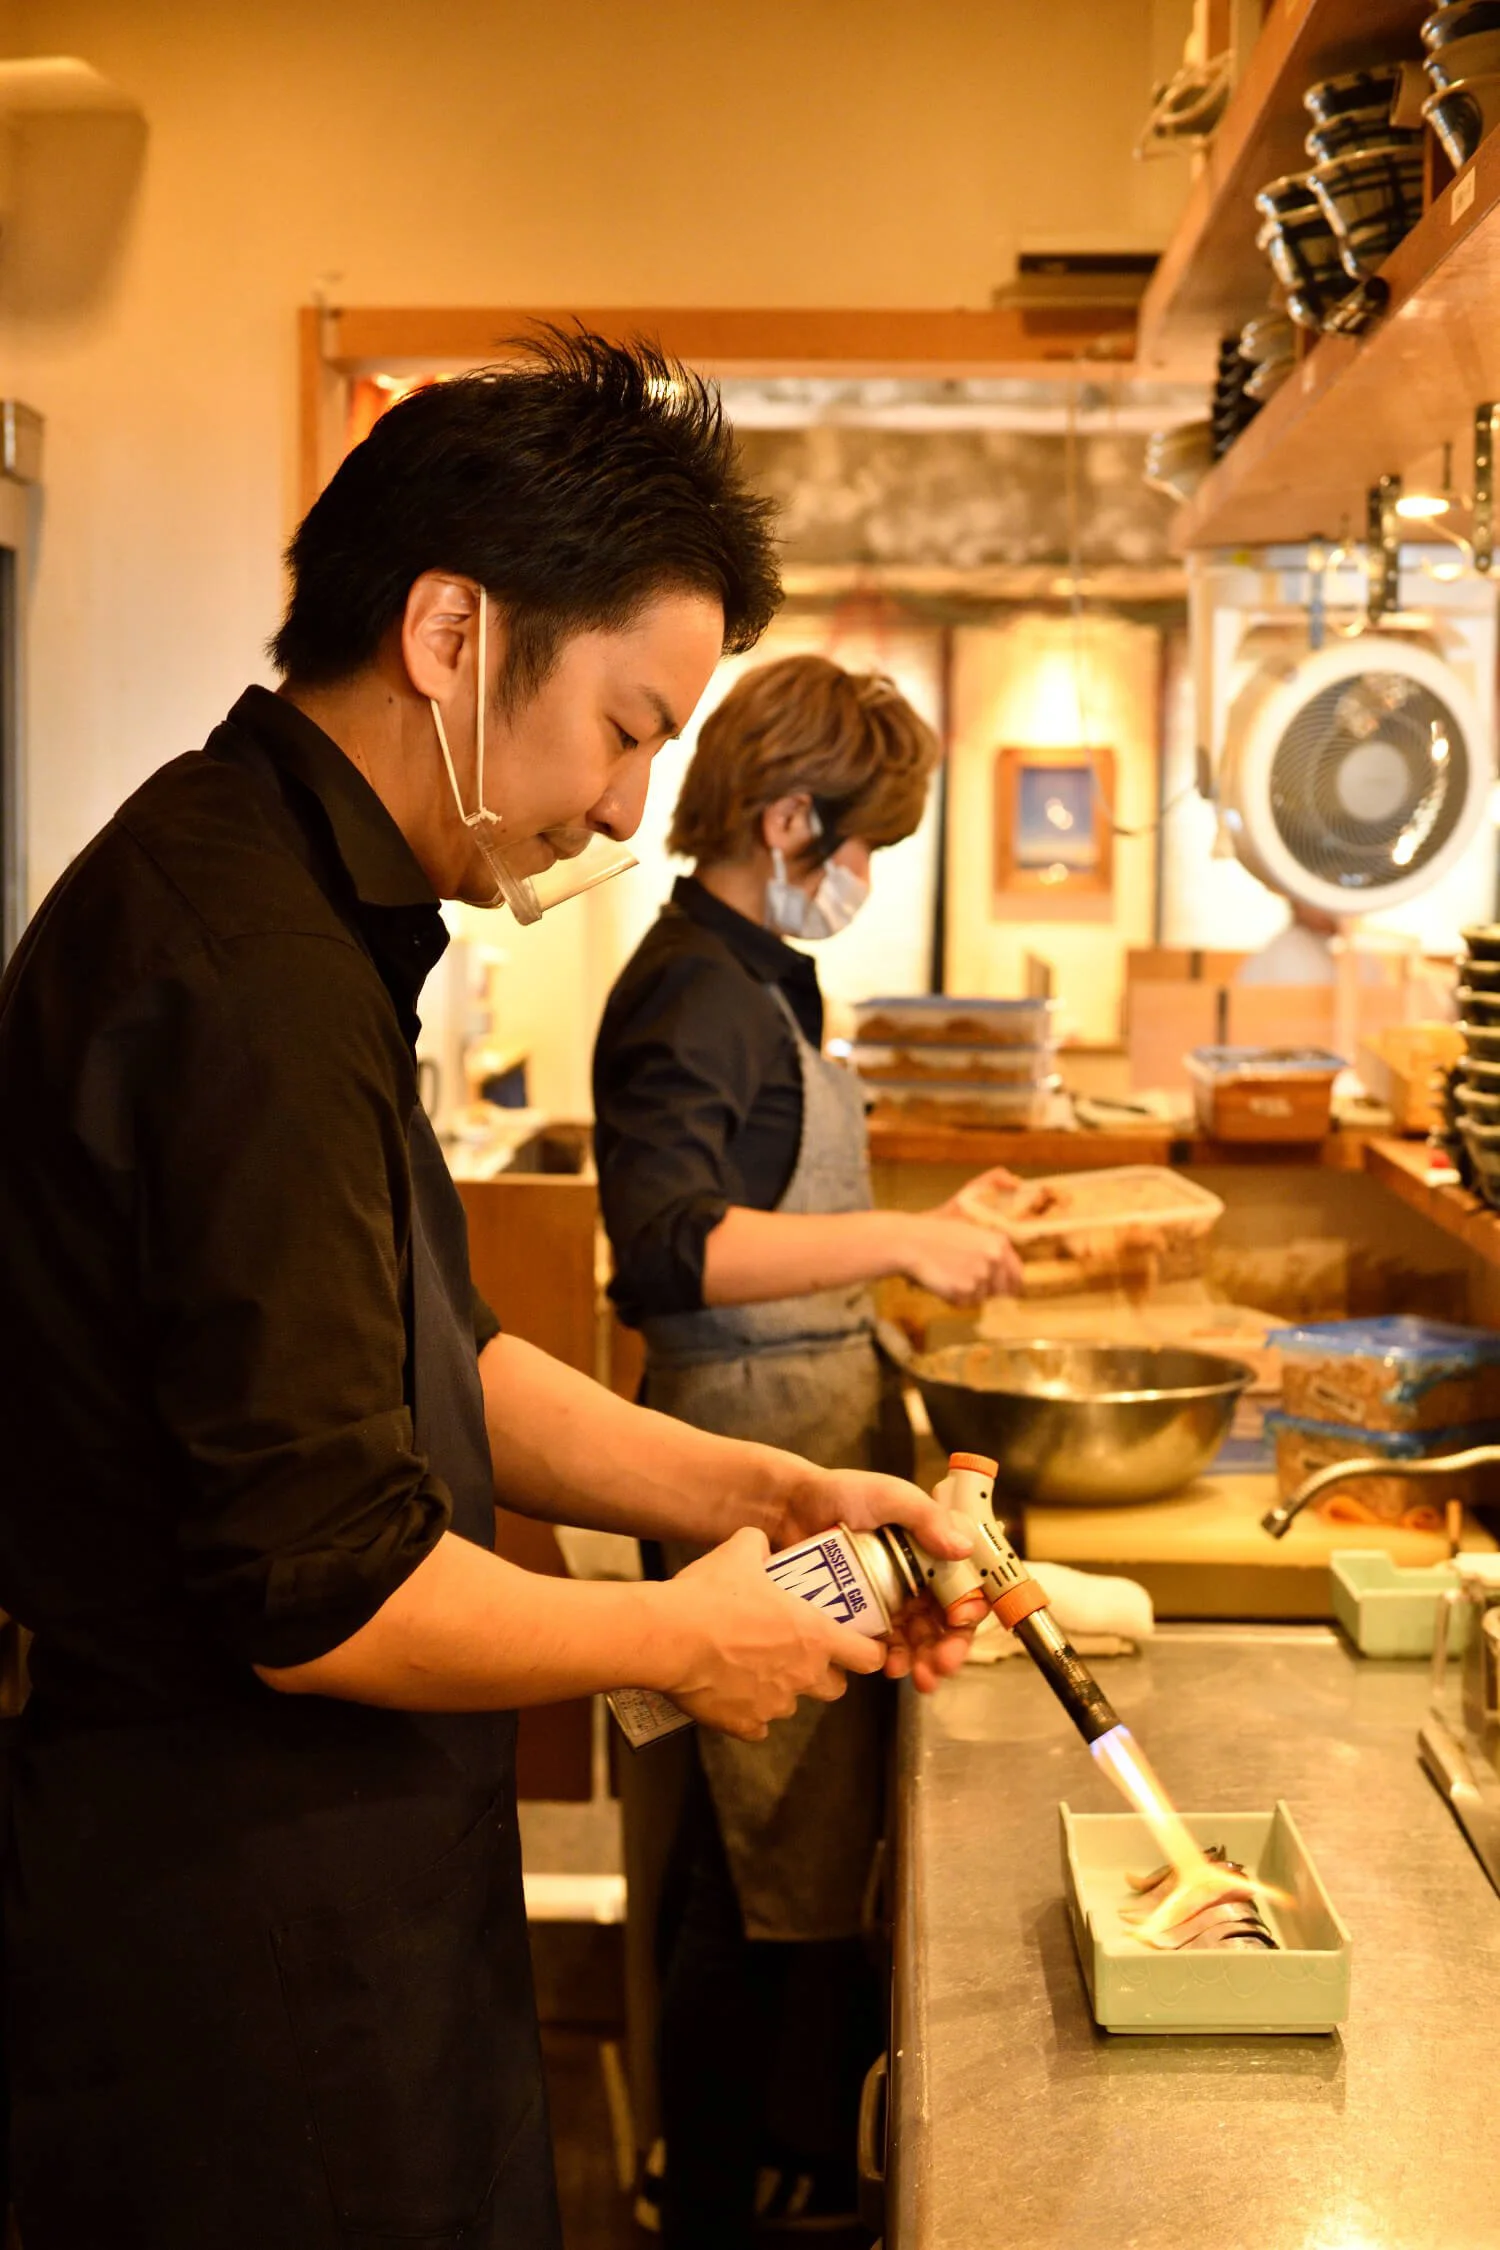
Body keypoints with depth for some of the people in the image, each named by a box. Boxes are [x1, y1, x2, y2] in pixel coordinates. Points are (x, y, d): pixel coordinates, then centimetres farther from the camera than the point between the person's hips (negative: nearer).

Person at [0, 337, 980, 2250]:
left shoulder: (267, 898, 9)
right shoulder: (253, 979, -25)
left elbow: (425, 1368, 14)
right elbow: (322, 1588, -26)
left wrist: (759, 1493, 6)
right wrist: (681, 1637, -11)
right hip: (237, 1938, -10)